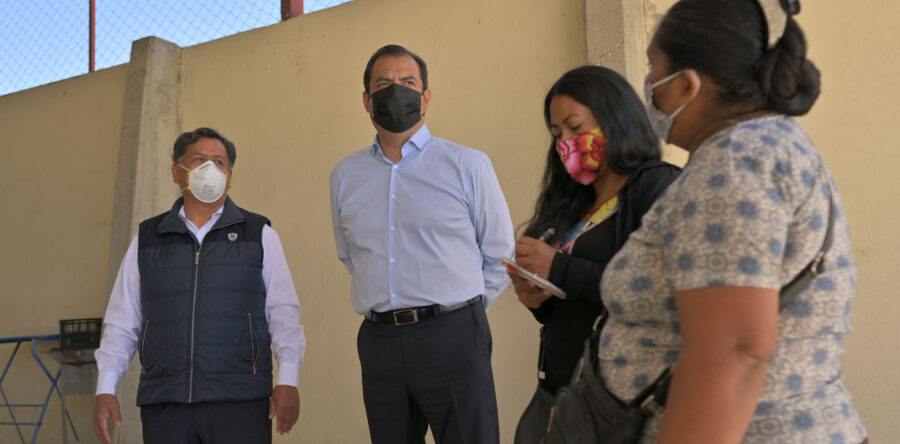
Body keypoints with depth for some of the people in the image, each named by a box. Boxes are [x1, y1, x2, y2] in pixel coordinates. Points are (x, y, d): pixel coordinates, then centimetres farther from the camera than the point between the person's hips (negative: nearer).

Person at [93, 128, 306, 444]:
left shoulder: (258, 235, 10)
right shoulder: (146, 240, 14)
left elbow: (283, 314, 4)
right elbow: (122, 323, 14)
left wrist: (287, 381, -7)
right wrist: (105, 389, 5)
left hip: (240, 404, -2)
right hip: (164, 405, 2)